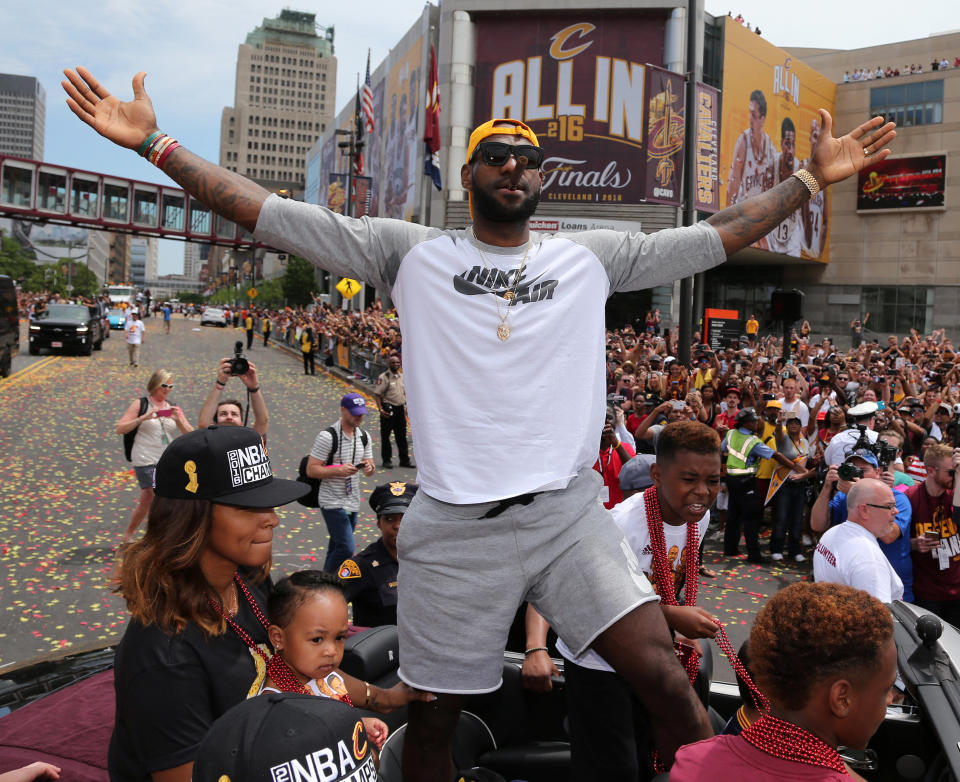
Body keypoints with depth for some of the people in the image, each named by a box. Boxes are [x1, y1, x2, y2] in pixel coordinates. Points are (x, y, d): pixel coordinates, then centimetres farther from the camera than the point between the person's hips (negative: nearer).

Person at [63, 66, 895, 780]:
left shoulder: (591, 256, 11)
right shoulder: (411, 251, 5)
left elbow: (719, 234, 15)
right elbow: (268, 212, 3)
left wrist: (813, 176, 15)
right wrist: (153, 142, 1)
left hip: (569, 511, 1)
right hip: (455, 527, 0)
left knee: (664, 674, -10)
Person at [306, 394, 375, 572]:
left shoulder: (364, 437, 8)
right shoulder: (327, 436, -14)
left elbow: (370, 468, 14)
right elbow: (311, 470, -14)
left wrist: (369, 467, -10)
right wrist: (338, 470, -25)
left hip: (353, 502, 7)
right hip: (333, 503, -7)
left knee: (337, 548, 16)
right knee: (346, 549, -14)